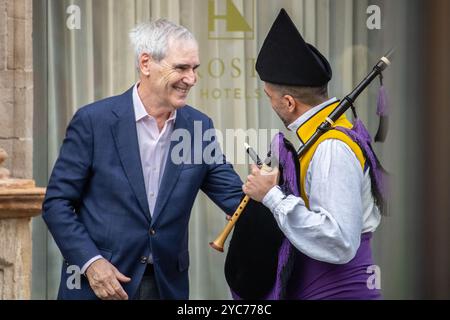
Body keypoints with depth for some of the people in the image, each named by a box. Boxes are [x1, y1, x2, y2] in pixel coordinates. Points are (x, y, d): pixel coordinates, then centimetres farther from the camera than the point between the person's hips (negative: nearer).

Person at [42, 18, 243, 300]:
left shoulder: (198, 126, 2)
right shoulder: (94, 121, -9)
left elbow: (234, 197, 1)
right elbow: (57, 202, -6)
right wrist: (90, 261, -15)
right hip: (98, 283, -4)